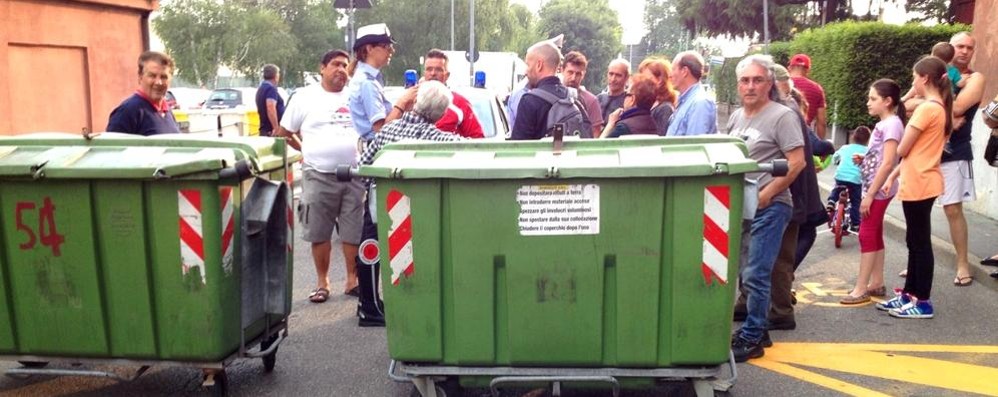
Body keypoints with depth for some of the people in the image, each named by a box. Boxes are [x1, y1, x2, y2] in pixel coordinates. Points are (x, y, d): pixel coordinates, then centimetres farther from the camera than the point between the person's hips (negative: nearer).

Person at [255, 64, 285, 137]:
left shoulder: (261, 88, 18)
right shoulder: (271, 88, -13)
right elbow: (271, 109, -25)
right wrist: (276, 128, -28)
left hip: (264, 129, 10)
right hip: (271, 131, -10)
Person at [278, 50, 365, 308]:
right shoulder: (305, 97, 4)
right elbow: (284, 133, 11)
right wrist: (307, 152, 7)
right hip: (318, 176, -1)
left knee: (354, 233, 4)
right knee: (320, 233, 5)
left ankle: (352, 281, 16)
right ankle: (322, 282, 18)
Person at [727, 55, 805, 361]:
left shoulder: (782, 116, -8)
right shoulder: (736, 117, 14)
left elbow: (796, 163, -13)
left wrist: (764, 196, -15)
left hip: (769, 207, -7)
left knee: (755, 276, -7)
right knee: (746, 274, 13)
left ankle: (751, 338, 4)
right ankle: (757, 330, 26)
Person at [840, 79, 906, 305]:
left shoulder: (891, 124, -16)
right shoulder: (883, 124, 13)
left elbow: (888, 163, -22)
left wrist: (869, 195, -22)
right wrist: (863, 160, 1)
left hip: (879, 190, -10)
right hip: (876, 189, 10)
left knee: (867, 236, -8)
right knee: (875, 235, 13)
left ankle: (861, 290, -5)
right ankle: (876, 284, 21)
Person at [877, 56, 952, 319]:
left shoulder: (927, 109, -17)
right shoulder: (941, 108, 13)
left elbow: (902, 150, -14)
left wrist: (907, 129, 7)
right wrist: (893, 176, 15)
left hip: (918, 185, -10)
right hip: (922, 183, 10)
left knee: (920, 242, -3)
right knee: (915, 241, 15)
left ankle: (922, 303, 4)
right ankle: (909, 294, 24)